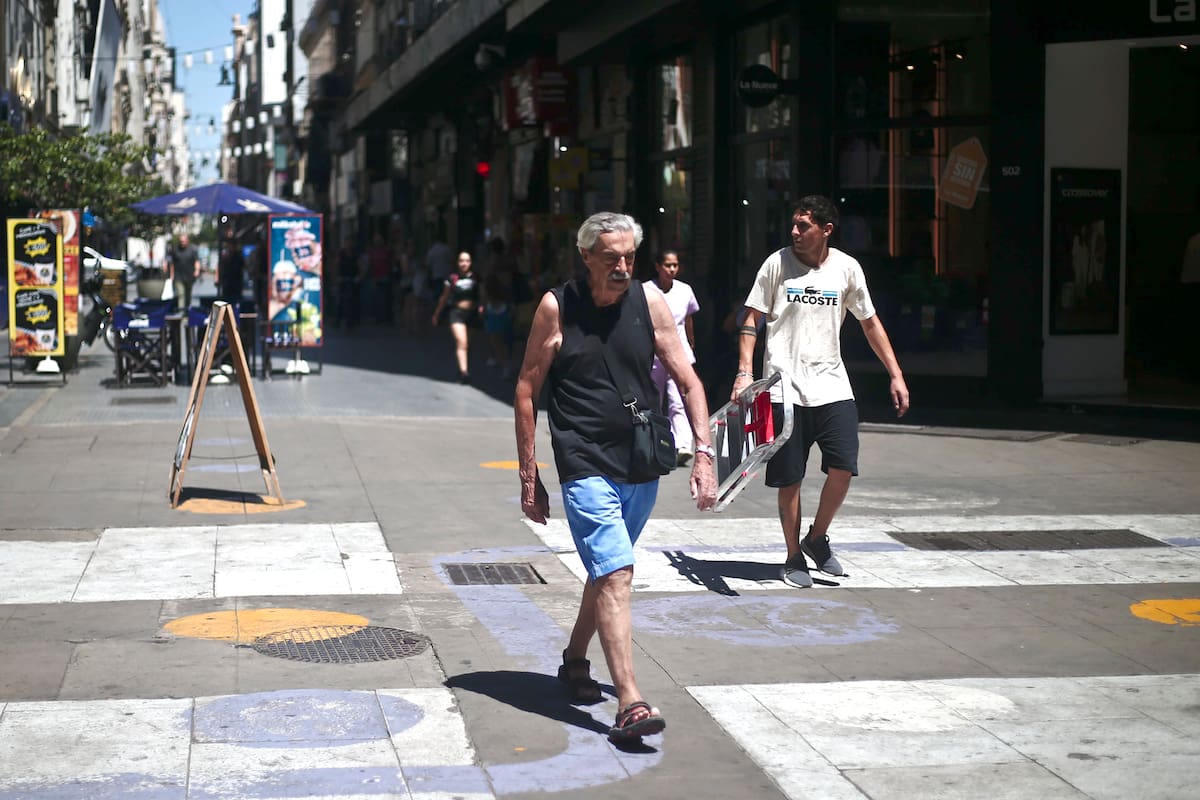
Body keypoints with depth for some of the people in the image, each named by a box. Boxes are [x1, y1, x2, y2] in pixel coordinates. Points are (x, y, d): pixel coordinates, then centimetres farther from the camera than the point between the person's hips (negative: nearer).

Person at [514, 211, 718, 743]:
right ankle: (629, 704, -18)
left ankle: (575, 661, 40)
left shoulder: (649, 303, 2)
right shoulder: (557, 307, -5)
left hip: (643, 465, 4)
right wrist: (529, 476, -1)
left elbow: (688, 381, 4)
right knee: (615, 577, -15)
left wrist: (703, 453, -6)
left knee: (607, 570, 19)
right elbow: (526, 391, 1)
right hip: (585, 466, -4)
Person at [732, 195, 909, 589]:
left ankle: (817, 538, 14)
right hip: (784, 389, -2)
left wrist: (896, 375, 9)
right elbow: (751, 319, 1)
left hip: (832, 386, 2)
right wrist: (745, 372, -10)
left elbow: (870, 323, 12)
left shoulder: (847, 268, 3)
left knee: (843, 468, -10)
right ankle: (794, 557, 19)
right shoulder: (777, 263, -2)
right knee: (789, 480, 2)